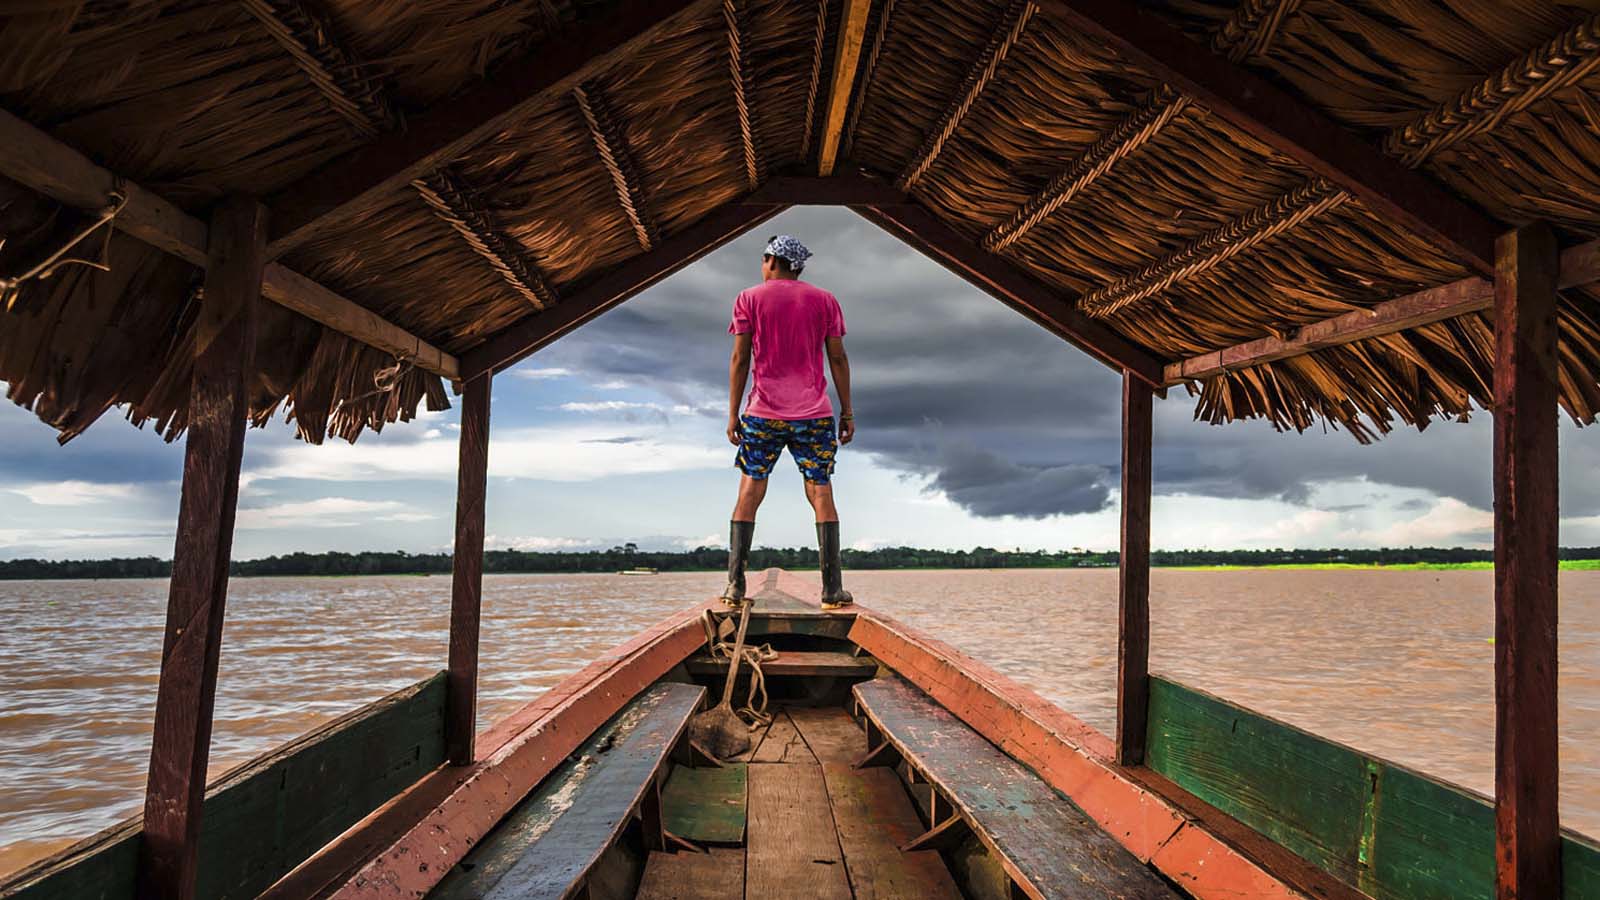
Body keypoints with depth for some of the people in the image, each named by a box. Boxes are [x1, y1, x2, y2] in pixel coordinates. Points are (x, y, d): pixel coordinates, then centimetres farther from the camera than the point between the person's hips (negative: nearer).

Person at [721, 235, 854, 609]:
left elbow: (740, 359, -1)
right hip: (814, 414, 1)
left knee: (749, 494, 5)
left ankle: (735, 586, 2)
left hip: (763, 413, -1)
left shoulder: (749, 299, 5)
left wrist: (733, 414, 2)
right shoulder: (825, 300, 9)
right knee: (821, 496, 3)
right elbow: (838, 359, 4)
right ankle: (833, 590, -1)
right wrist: (847, 412, 7)